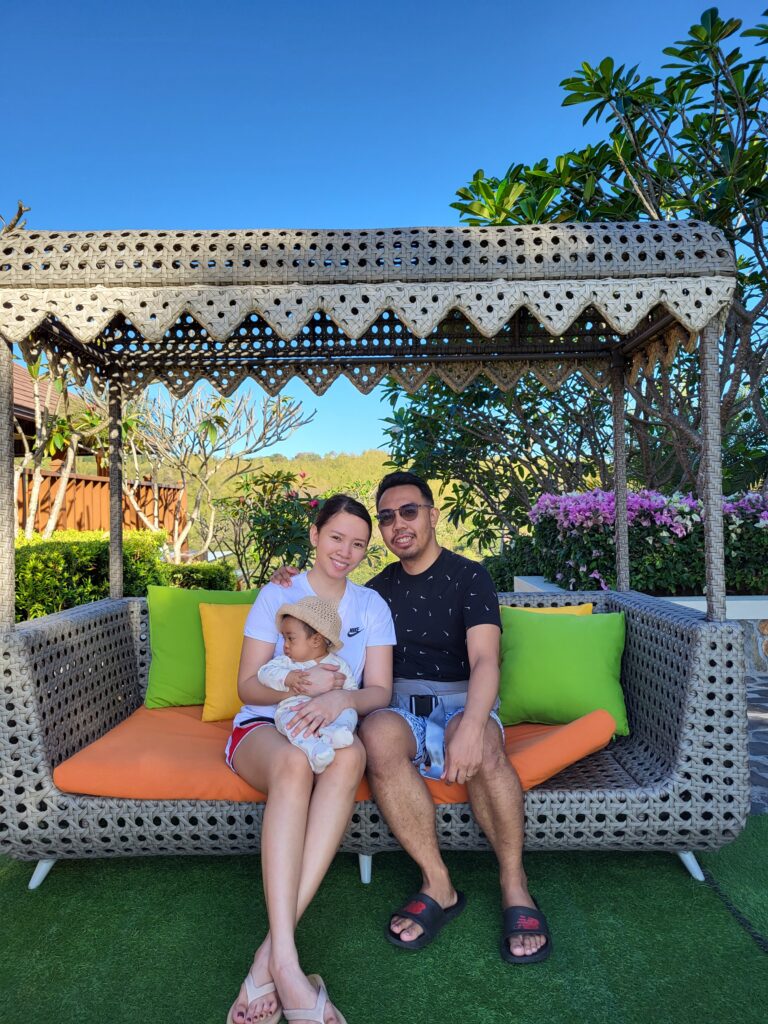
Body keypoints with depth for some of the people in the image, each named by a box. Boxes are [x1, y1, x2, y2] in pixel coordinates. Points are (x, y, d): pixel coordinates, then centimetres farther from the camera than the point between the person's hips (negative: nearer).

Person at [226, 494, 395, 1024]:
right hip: (264, 727, -1)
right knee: (295, 760, -38)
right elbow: (247, 686, -1)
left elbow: (380, 690, 0)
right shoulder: (277, 595, 2)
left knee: (351, 753, -36)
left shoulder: (371, 605, 8)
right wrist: (297, 684, -23)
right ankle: (286, 962, -40)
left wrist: (342, 698, -24)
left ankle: (273, 951, -36)